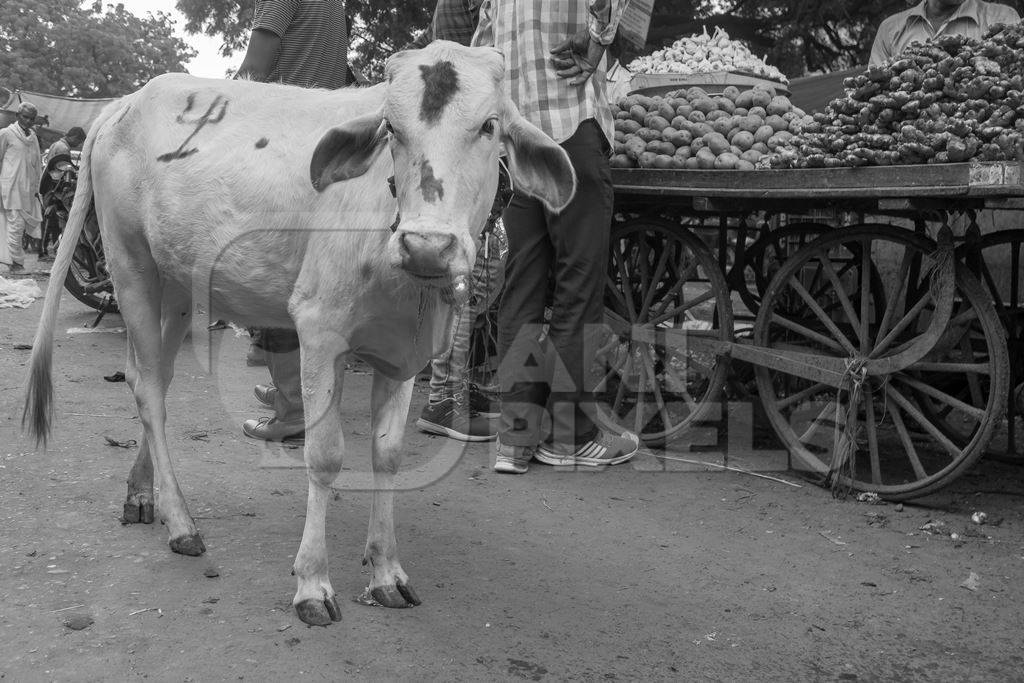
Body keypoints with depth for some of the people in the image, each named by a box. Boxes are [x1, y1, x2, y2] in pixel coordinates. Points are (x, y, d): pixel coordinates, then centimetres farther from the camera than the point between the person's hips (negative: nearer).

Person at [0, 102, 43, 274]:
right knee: (15, 224, -8)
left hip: (29, 189, 6)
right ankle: (16, 263, 1)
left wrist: (38, 186, 15)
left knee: (33, 222, 3)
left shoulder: (33, 136, 15)